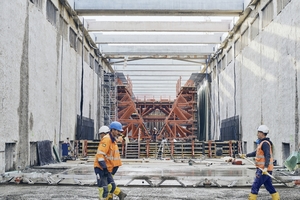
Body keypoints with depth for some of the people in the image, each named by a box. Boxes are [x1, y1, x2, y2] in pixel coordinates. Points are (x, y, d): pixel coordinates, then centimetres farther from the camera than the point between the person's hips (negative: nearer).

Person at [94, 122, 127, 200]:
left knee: (111, 186, 13)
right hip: (100, 168, -10)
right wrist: (105, 168, -26)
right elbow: (100, 154, -25)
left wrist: (114, 167, 21)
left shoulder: (113, 140, 14)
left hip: (107, 168, 10)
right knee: (103, 188, -7)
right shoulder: (106, 139, -18)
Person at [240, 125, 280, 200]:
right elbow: (256, 153, 29)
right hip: (263, 169, 10)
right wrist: (246, 155, 30)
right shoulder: (262, 143, 17)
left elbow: (267, 156, -25)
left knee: (255, 186, -7)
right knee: (269, 186, 14)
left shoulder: (265, 143, -15)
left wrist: (265, 167, -34)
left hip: (264, 169, -10)